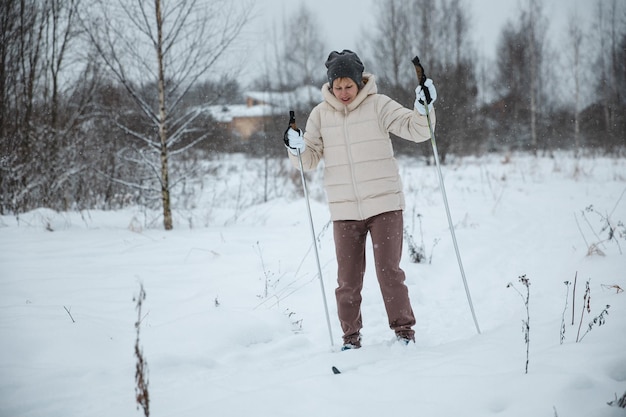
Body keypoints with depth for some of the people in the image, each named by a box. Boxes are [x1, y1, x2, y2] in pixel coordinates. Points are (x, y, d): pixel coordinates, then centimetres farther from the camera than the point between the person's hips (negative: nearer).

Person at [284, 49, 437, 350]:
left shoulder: (378, 105, -2)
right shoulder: (320, 114, 4)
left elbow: (417, 130, -4)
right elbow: (310, 159, 7)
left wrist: (423, 109, -23)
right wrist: (297, 148, -14)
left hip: (384, 204, -2)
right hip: (344, 210, 2)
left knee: (389, 271, -4)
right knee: (348, 279, 6)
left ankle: (404, 330, 8)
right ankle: (351, 336, 18)